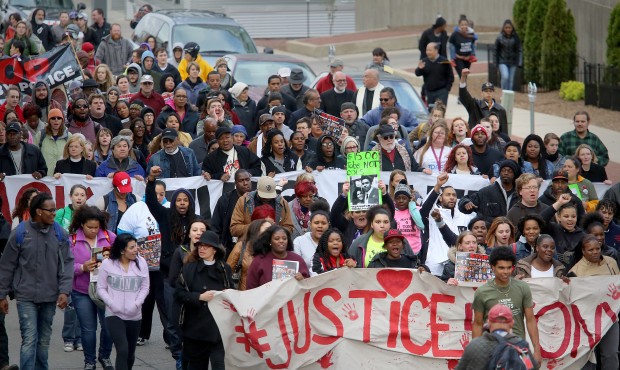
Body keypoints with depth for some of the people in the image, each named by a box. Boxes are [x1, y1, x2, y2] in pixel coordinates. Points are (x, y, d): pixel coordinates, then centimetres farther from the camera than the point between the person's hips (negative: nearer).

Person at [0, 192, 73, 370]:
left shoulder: (60, 234, 1)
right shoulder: (20, 233, -7)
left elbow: (67, 264, 3)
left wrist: (64, 291, -8)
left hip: (50, 297, 3)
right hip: (26, 297, -3)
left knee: (44, 341, 12)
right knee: (29, 340, -9)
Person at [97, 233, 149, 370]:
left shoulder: (141, 263, 1)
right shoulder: (107, 264, -5)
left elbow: (145, 288, 4)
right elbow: (101, 288, 0)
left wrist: (136, 304, -12)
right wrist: (112, 304, -15)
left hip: (134, 316, 4)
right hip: (114, 315, -4)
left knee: (130, 353, 14)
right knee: (123, 351, -18)